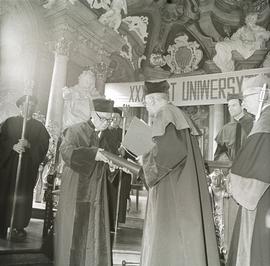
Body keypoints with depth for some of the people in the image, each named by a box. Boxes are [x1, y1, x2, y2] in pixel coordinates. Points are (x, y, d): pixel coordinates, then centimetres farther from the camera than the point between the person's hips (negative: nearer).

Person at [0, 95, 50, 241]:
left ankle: (19, 226, 8)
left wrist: (28, 145, -16)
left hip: (28, 168, 0)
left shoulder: (39, 126, 9)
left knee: (22, 196, -1)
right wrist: (13, 146, -17)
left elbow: (43, 146, 1)